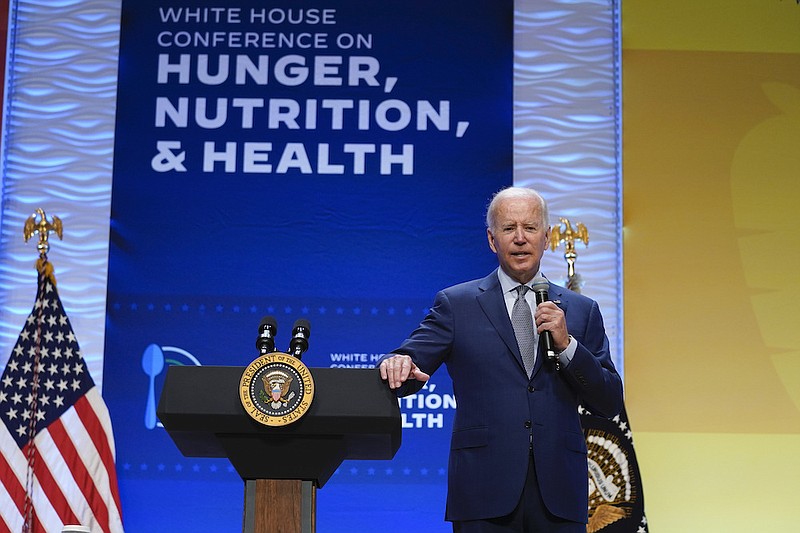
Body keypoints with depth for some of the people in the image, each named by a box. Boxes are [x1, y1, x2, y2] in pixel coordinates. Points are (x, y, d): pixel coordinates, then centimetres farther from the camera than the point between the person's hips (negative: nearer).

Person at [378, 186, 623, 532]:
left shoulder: (582, 311, 11)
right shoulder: (456, 305, 6)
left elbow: (609, 405, 8)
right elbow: (411, 362, -2)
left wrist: (566, 344, -6)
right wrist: (397, 364, -26)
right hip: (485, 491, -2)